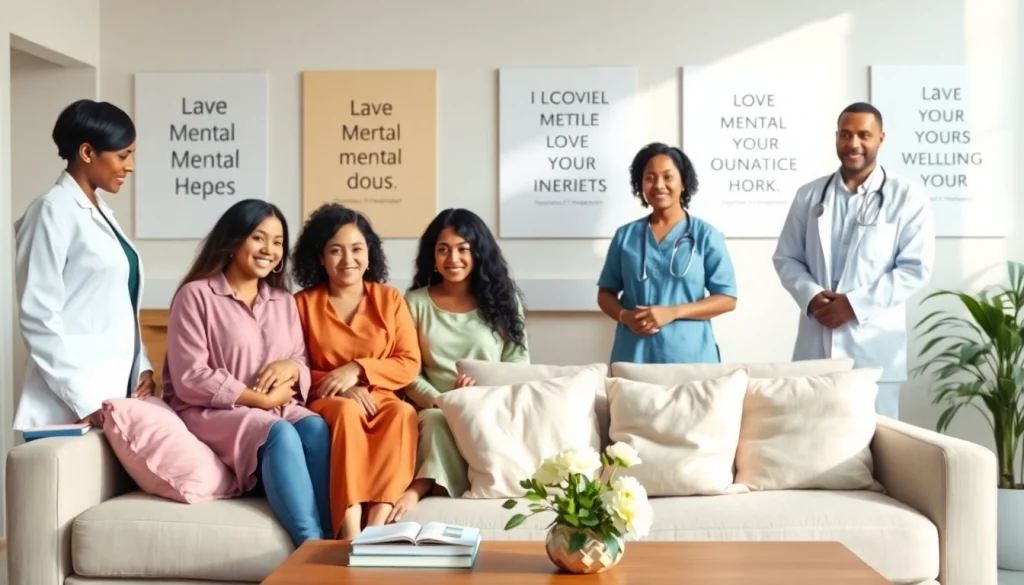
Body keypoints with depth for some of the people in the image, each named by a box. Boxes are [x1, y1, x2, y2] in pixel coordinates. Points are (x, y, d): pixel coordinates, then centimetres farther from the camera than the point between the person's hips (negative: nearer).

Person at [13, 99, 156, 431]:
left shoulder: (101, 212, 15)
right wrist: (83, 400, -17)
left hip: (117, 390, 7)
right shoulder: (53, 211, -8)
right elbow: (38, 315, -14)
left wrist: (141, 365, 7)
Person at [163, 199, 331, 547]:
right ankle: (312, 545, -38)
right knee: (280, 435, -34)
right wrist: (260, 399, -12)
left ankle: (331, 539, -35)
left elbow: (304, 366, 15)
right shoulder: (196, 295, -3)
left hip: (278, 409, 5)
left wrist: (291, 368, -11)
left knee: (316, 428, -29)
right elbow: (190, 380, -11)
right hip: (211, 412, -5)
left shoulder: (284, 301, 17)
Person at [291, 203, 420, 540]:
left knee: (404, 413, -33)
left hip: (381, 400, 1)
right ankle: (351, 533, -47)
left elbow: (409, 364, 4)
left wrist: (357, 369, -12)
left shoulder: (390, 299, 11)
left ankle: (377, 525, -44)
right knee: (346, 410, -36)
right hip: (327, 404, -1)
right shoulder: (302, 303, 9)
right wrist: (341, 386, -12)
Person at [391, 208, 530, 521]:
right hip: (436, 411, 1)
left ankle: (420, 488, -31)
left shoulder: (503, 299, 8)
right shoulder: (416, 302, 8)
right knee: (437, 420, -36)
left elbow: (519, 365, 4)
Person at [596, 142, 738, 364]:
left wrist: (672, 312, -14)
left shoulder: (705, 235, 1)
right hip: (634, 356, 2)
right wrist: (625, 316, -9)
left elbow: (727, 298, -2)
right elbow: (606, 293, 12)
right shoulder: (625, 236, 8)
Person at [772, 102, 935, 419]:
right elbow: (786, 258, 11)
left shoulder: (908, 197, 0)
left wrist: (855, 303, -14)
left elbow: (916, 268, -5)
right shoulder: (809, 195, 11)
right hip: (815, 342, 3)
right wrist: (811, 296, -9)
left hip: (874, 344, -3)